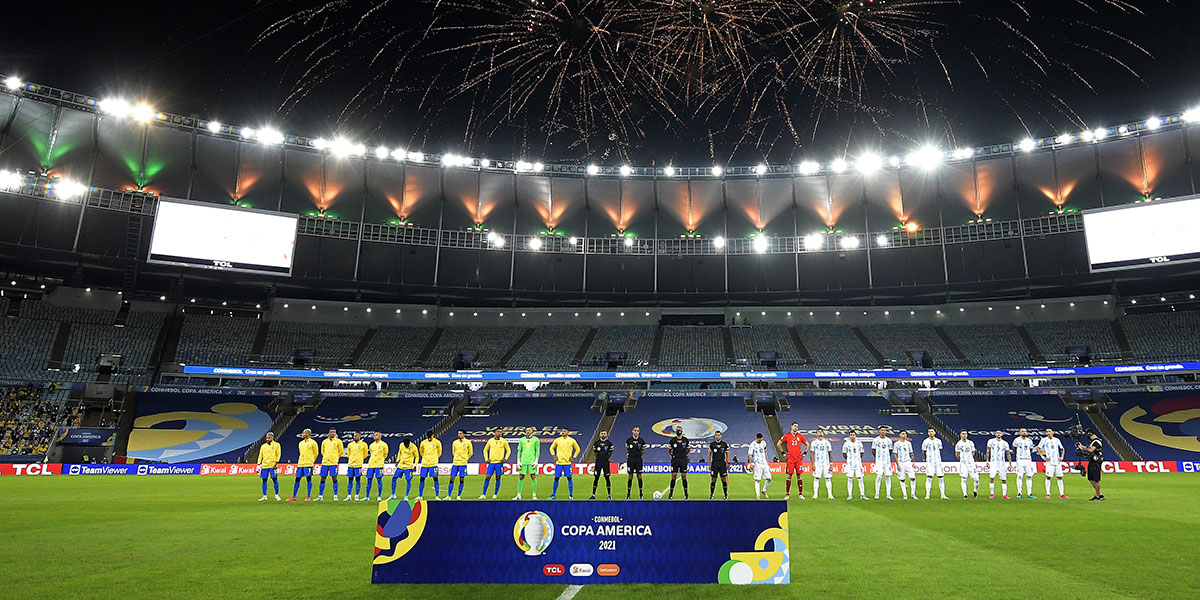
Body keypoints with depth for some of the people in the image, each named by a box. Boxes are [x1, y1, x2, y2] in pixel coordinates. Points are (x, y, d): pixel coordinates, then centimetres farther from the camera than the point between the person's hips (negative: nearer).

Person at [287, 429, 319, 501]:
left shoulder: (312, 442, -4)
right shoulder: (301, 443, 14)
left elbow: (315, 453, 4)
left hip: (308, 464, -6)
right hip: (300, 463, 6)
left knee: (308, 479, -2)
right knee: (297, 479, 5)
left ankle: (308, 496, 4)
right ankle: (294, 497, 12)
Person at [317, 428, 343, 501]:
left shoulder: (338, 441, 0)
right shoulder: (324, 441, 10)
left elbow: (341, 452, 8)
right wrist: (326, 457, 13)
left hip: (333, 462, -3)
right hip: (324, 462, 3)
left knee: (334, 478, -4)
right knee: (322, 479, 6)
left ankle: (335, 496, 1)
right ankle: (320, 496, 15)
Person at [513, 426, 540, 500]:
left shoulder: (536, 439, 6)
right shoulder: (522, 440, 12)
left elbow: (537, 451, 2)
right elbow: (519, 451, 12)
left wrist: (536, 461, -7)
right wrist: (518, 461, 4)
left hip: (532, 461, -2)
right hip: (523, 461, 2)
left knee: (533, 476, -7)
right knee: (521, 477, 1)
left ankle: (534, 495, 0)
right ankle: (518, 495, 8)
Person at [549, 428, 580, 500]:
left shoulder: (572, 440, 1)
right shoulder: (557, 440, 3)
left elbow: (577, 449, 12)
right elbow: (551, 448, 16)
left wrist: (573, 457, 4)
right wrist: (554, 456, 6)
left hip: (567, 462, -1)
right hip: (558, 462, 1)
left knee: (569, 478, -2)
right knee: (556, 478, 2)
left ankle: (571, 495, 6)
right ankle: (553, 494, 11)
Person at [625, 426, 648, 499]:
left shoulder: (641, 441, 1)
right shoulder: (629, 440, 2)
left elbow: (643, 451, 14)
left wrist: (638, 455, 5)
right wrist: (628, 455, 7)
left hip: (638, 460, 0)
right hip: (630, 460, 0)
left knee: (639, 476, 0)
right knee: (630, 476, 2)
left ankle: (640, 494, 7)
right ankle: (628, 494, 8)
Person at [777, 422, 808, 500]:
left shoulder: (800, 436, 7)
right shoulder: (786, 435, 3)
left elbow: (807, 444, 19)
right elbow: (778, 444, 10)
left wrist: (804, 453, 9)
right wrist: (783, 452, 4)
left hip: (799, 459, 2)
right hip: (790, 459, -2)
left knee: (799, 476, 3)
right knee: (789, 476, -1)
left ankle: (800, 494, 10)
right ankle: (787, 494, 5)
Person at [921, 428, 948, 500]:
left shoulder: (938, 441, 8)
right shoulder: (926, 441, -3)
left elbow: (940, 451, 21)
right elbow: (923, 452, 7)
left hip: (938, 462, 4)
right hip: (930, 462, -4)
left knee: (941, 478, 3)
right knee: (929, 478, -10)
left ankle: (943, 495, 11)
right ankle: (927, 495, -7)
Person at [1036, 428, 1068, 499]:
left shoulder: (1056, 440, 10)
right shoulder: (1044, 440, 0)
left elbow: (1062, 449, 21)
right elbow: (1038, 448, 3)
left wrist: (1062, 456, 7)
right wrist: (1042, 457, -6)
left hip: (1057, 462, 4)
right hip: (1049, 462, -4)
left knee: (1060, 477, 6)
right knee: (1048, 477, -5)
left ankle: (1062, 494, 12)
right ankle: (1048, 494, 0)